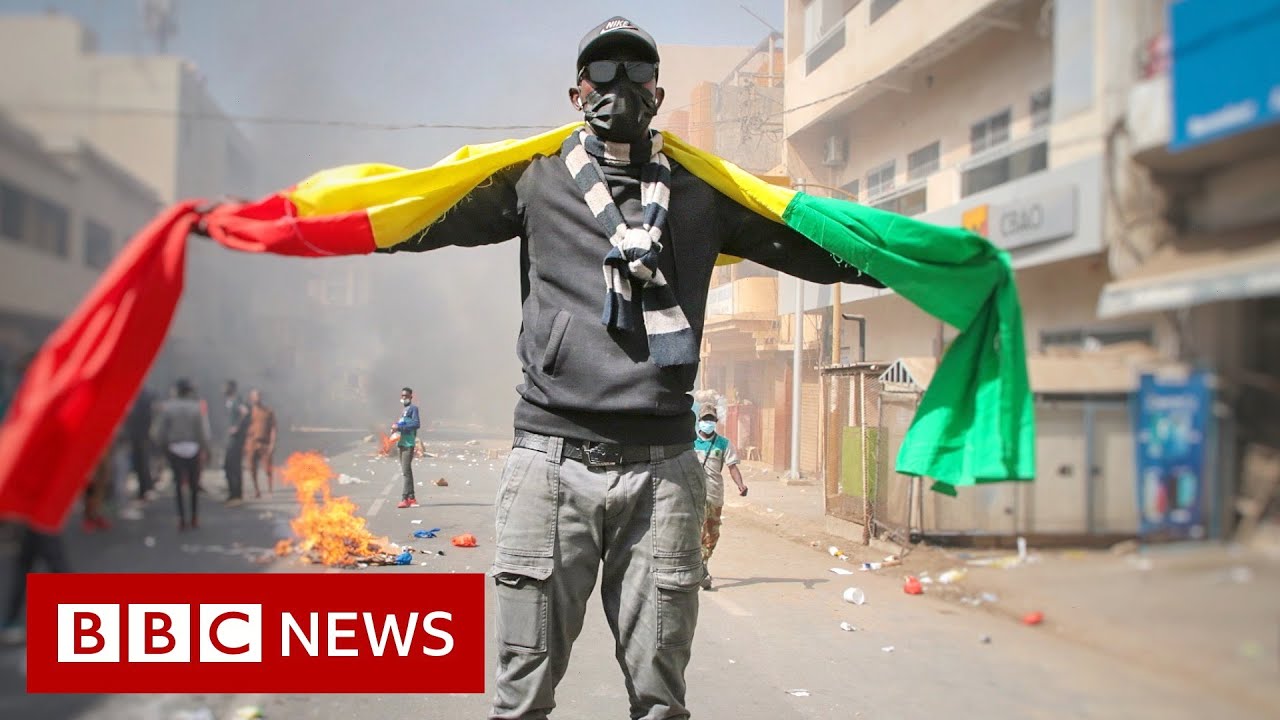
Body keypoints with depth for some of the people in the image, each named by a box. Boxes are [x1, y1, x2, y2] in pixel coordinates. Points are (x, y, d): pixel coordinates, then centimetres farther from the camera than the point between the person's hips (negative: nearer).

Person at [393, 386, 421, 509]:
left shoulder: (413, 408, -6)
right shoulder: (404, 410, 21)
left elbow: (417, 424, -19)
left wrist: (400, 427, -19)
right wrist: (396, 427, 6)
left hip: (409, 444, -10)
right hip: (402, 443, 10)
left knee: (406, 471, -13)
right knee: (405, 472, 12)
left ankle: (405, 498, -16)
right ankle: (412, 498, 17)